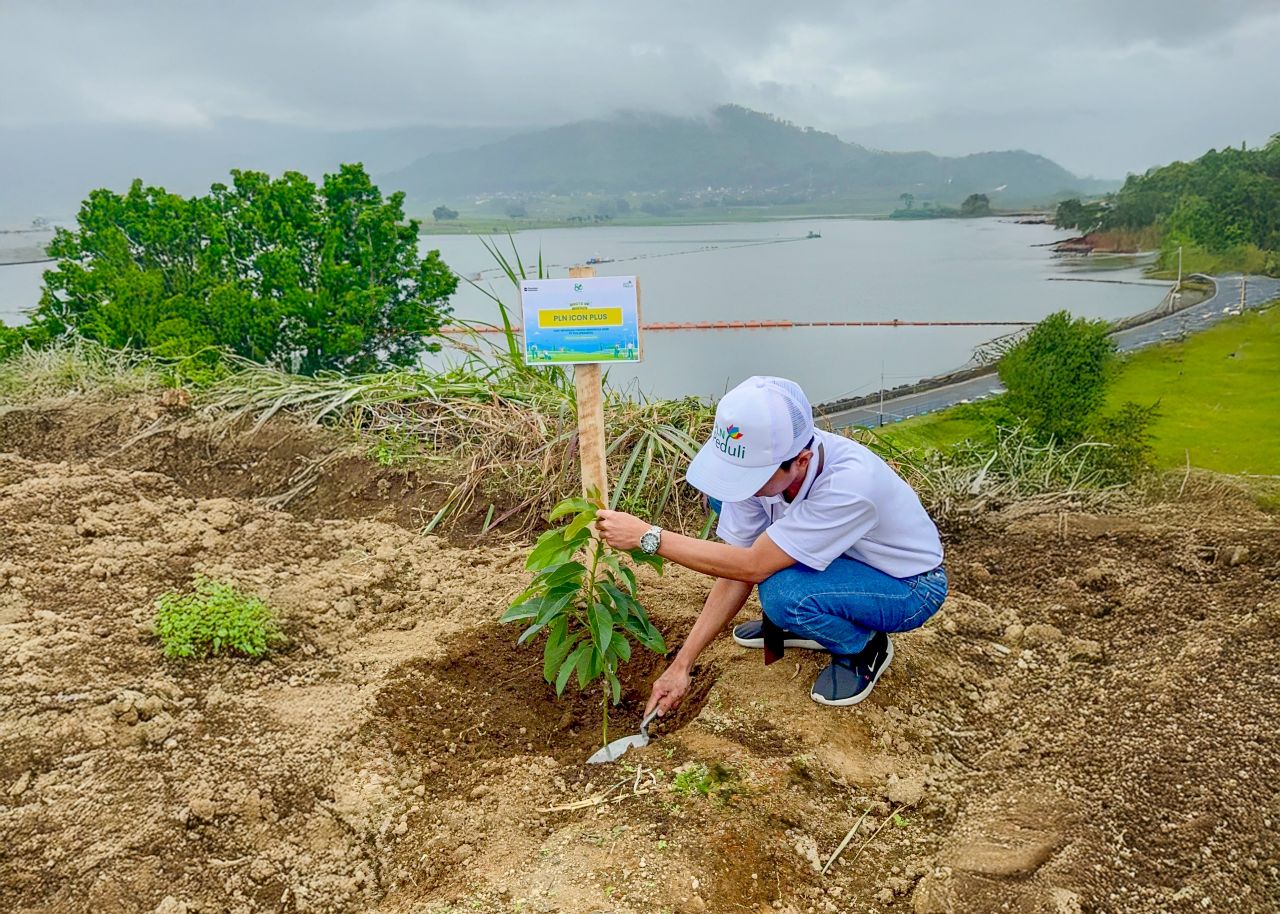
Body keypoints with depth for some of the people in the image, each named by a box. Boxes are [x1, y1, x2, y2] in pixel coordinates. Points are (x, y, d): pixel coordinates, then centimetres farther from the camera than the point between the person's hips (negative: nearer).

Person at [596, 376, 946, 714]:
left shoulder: (851, 482, -40)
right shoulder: (760, 462, -21)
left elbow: (752, 567, -36)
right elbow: (736, 572, -13)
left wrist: (648, 536, -33)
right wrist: (681, 665, -15)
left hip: (911, 584, -6)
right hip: (845, 559, 6)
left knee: (783, 593, -35)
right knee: (723, 496, -7)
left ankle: (864, 649, -2)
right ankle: (788, 624, 7)